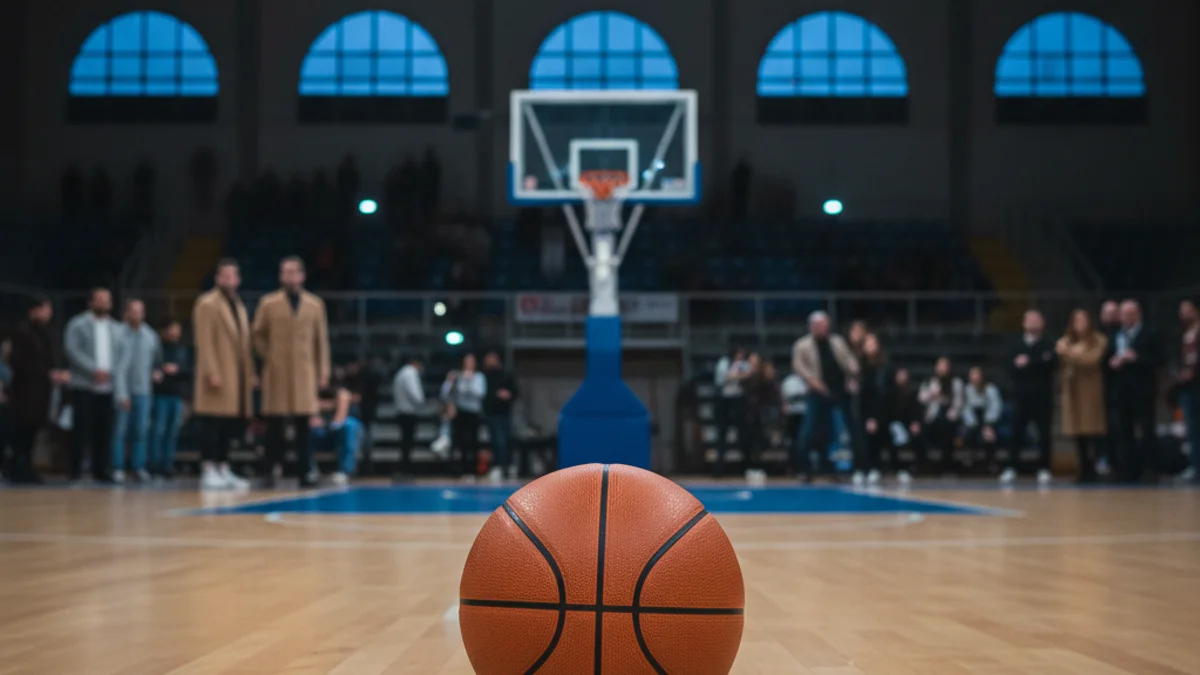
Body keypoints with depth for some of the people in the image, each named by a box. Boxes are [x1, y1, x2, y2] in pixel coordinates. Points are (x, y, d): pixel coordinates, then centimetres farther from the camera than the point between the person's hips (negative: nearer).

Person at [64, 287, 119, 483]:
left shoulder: (114, 327, 17)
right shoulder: (78, 324, 3)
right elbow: (72, 350, -9)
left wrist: (111, 371, -5)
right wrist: (94, 370, -18)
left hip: (107, 387, 4)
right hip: (84, 386, -4)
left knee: (104, 430, 2)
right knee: (81, 428, -7)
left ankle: (100, 470, 7)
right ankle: (75, 469, 1)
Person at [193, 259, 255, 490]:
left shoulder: (239, 306, 19)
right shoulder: (207, 304, -5)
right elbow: (204, 342, -12)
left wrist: (250, 373, 15)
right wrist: (212, 373, -18)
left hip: (238, 378, 7)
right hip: (219, 377, -7)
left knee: (230, 428, 8)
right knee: (214, 426, -6)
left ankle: (224, 471, 14)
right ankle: (209, 472, -4)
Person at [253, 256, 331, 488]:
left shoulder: (315, 304, 10)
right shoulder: (268, 303, 6)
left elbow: (321, 339, 9)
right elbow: (258, 334, 12)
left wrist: (324, 371, 5)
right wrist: (268, 356, 3)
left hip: (304, 373, 1)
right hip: (277, 373, -1)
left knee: (304, 425, -1)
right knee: (275, 424, 0)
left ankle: (305, 471, 1)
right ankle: (272, 469, 7)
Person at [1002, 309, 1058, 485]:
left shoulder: (1048, 346, 5)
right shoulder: (1017, 347, 12)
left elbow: (1051, 364, -13)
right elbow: (1012, 368, -2)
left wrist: (1028, 363, -18)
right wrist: (1039, 364, -15)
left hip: (1042, 397, -2)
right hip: (1021, 396, 2)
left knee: (1044, 434, 1)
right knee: (1017, 433, -1)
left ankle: (1044, 469, 6)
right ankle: (1011, 469, 3)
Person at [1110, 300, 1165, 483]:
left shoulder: (1149, 335, -4)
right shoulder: (1116, 336, 11)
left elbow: (1161, 359, -10)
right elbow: (1111, 358, 15)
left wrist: (1137, 358, -20)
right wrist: (1113, 363, -7)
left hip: (1143, 391, -5)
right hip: (1123, 391, 5)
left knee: (1147, 430, -2)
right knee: (1126, 431, 6)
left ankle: (1151, 470, 2)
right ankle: (1130, 470, 12)